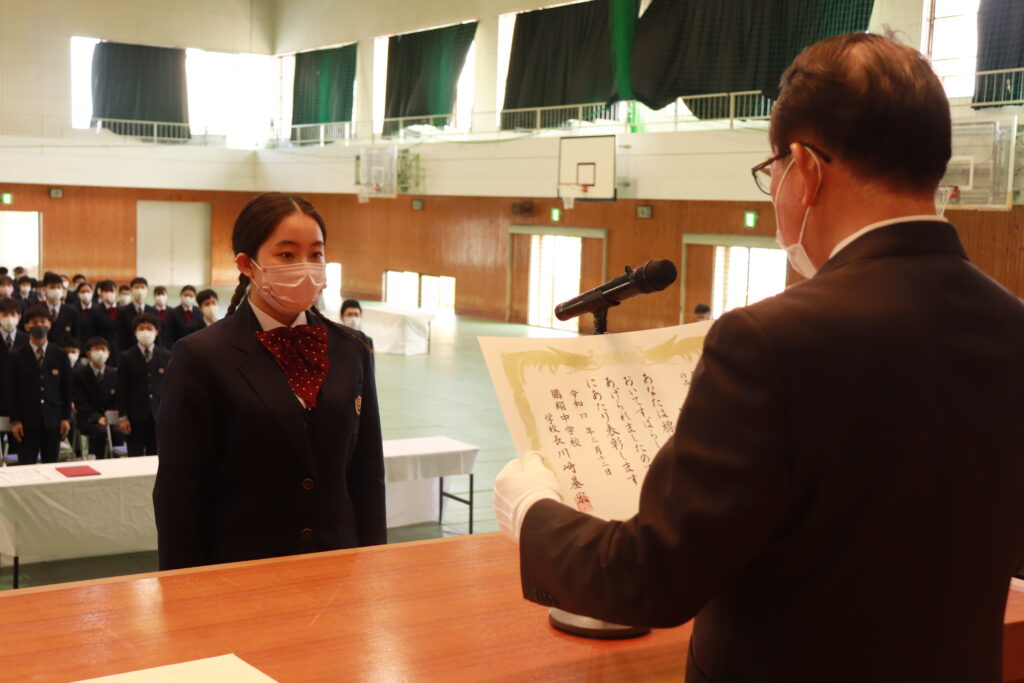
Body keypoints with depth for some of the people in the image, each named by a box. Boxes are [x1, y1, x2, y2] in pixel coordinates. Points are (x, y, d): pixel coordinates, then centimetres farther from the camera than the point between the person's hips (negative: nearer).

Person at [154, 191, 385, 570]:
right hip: (239, 574, -3)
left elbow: (367, 475, 6)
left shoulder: (350, 352, 4)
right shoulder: (202, 357, -9)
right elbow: (179, 495, -9)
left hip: (336, 568, 4)